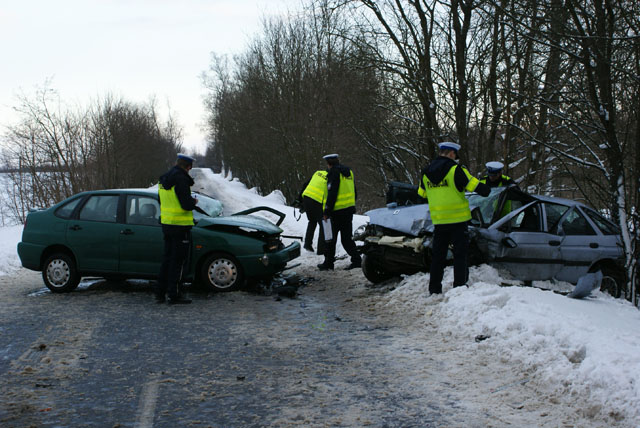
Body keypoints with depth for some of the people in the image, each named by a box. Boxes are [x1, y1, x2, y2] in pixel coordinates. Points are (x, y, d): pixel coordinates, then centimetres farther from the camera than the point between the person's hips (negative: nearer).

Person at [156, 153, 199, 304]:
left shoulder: (163, 180, 11)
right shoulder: (181, 179, -17)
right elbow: (187, 205, -23)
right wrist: (194, 201, -1)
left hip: (166, 223, 8)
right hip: (180, 225, -8)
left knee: (167, 258, 16)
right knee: (178, 261, -1)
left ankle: (160, 293, 18)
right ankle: (173, 295, 2)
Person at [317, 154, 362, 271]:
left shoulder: (334, 173, -13)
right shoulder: (349, 171, 13)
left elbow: (331, 194, -18)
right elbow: (354, 192, 19)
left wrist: (327, 212, -14)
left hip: (338, 211, -7)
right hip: (349, 209, 8)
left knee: (331, 238, 4)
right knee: (347, 237, 11)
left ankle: (328, 262, 9)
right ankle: (356, 260, 2)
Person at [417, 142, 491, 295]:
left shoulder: (426, 172, 6)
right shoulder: (455, 170, -12)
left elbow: (421, 194, 19)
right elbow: (476, 186, -12)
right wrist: (486, 190, 8)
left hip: (438, 221, 5)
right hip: (458, 219, -5)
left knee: (438, 254, 11)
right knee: (460, 254, 3)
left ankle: (434, 288, 12)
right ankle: (459, 286, 1)